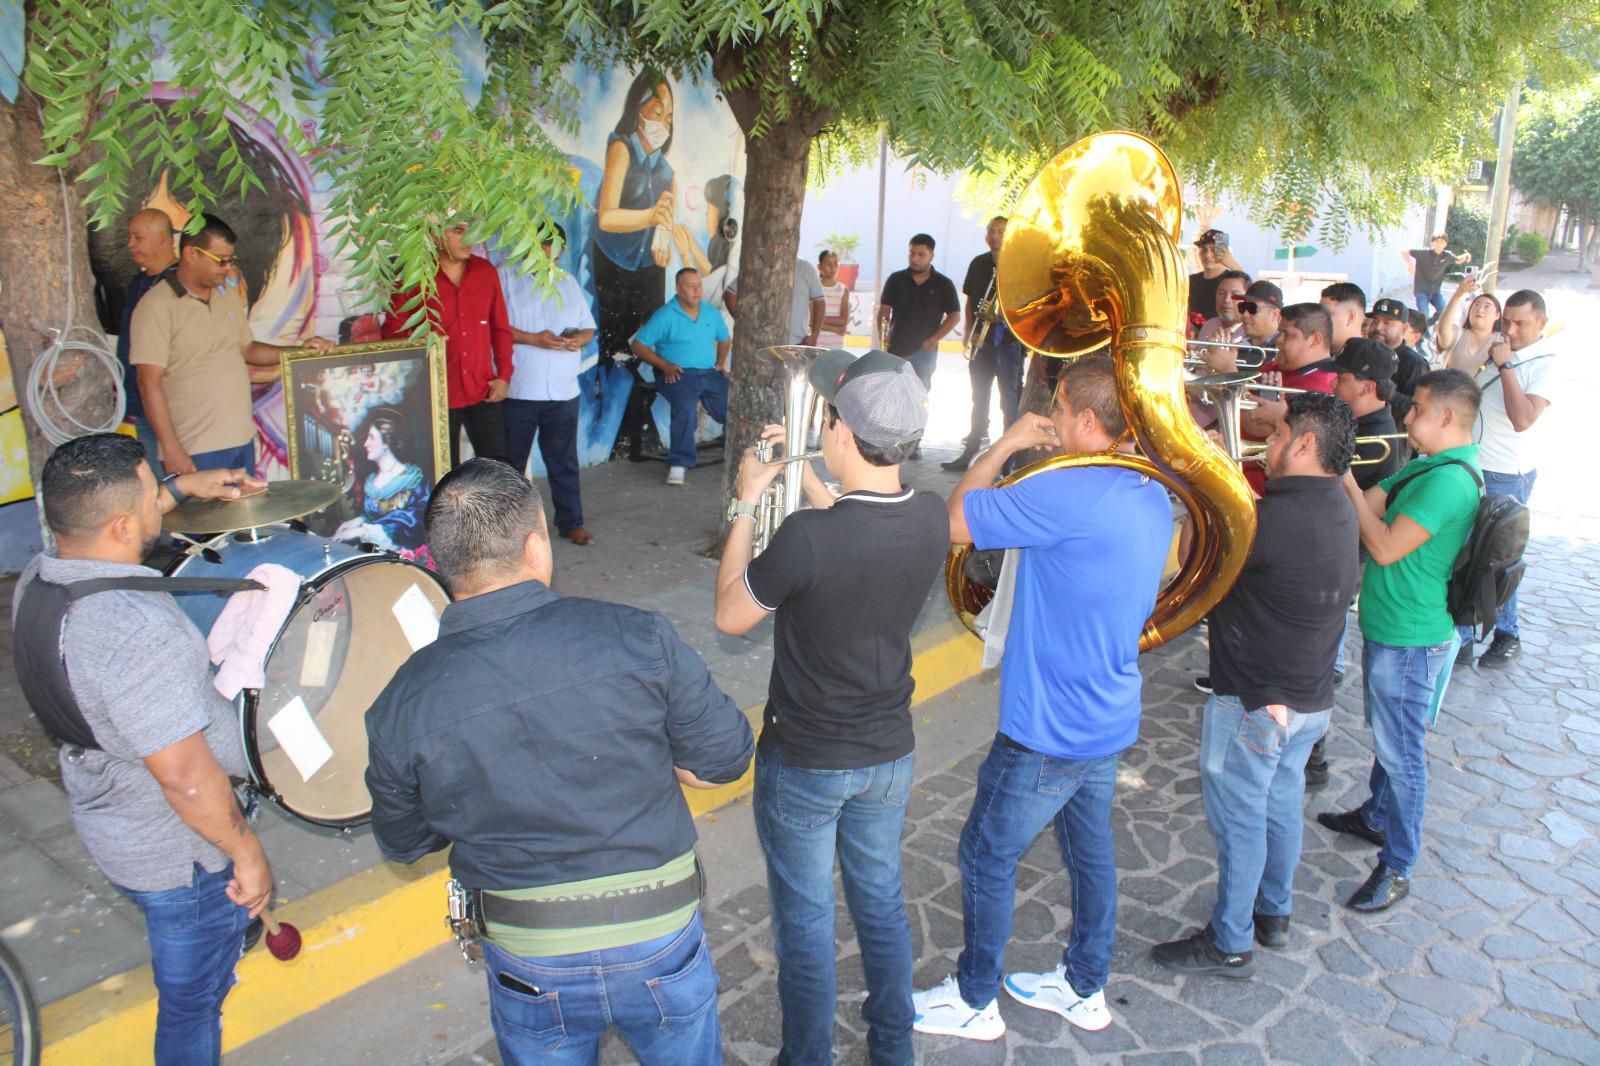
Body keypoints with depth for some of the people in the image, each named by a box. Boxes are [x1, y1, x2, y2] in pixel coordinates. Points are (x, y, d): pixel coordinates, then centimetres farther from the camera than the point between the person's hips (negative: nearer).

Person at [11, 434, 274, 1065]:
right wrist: (248, 854, -20)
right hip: (180, 855, -8)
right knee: (193, 1002, 15)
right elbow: (188, 779, -33)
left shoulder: (36, 580, -7)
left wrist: (180, 487, 17)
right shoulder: (139, 633, -36)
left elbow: (99, 531, 19)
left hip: (104, 823, 8)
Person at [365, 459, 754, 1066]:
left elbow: (402, 844, 2)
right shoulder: (636, 638, -20)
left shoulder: (400, 708, -15)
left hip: (529, 966, 1)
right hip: (663, 942, 0)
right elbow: (725, 759, -9)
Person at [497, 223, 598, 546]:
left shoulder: (569, 283, 17)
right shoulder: (506, 277, 0)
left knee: (564, 461, 8)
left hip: (563, 390, 4)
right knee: (510, 462, 6)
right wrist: (533, 339, -17)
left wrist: (580, 339, -5)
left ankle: (571, 523, 17)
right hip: (517, 391, -4)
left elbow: (589, 328, 18)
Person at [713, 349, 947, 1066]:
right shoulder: (931, 520, -13)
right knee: (881, 905, 25)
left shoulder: (807, 537, -31)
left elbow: (730, 617, -13)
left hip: (804, 764, -5)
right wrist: (806, 475, 10)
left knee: (805, 922, 15)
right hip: (889, 756, 6)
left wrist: (747, 503, -8)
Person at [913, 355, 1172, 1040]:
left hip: (1048, 730, -9)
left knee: (987, 857, 10)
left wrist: (1006, 445, -9)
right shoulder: (1154, 500, 1)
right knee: (1091, 851, 22)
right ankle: (1085, 989, 40)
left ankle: (974, 1001, 27)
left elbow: (954, 521, -22)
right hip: (1113, 720, 9)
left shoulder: (1069, 494, -28)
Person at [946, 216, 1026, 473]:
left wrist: (1004, 314, -20)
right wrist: (968, 335, 5)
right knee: (979, 399, 12)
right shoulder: (978, 264, 11)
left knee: (1010, 401, -1)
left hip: (1009, 341, -5)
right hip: (981, 342, 5)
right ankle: (969, 453, 19)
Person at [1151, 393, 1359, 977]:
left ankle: (1229, 944, 21)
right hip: (1310, 698, 9)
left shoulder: (1277, 518, -28)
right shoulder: (1335, 508, 2)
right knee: (1281, 805, 23)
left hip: (1254, 704, -9)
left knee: (1239, 820, 6)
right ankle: (1274, 913, 42)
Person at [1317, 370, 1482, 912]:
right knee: (1387, 739, 26)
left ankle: (1397, 868, 13)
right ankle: (1377, 817, 44)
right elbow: (1367, 507, 9)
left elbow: (1385, 548, -26)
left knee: (1401, 753, 1)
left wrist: (1346, 480, -19)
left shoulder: (1451, 480, -25)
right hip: (1387, 629, 10)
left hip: (1411, 641, -10)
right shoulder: (1427, 466, 7)